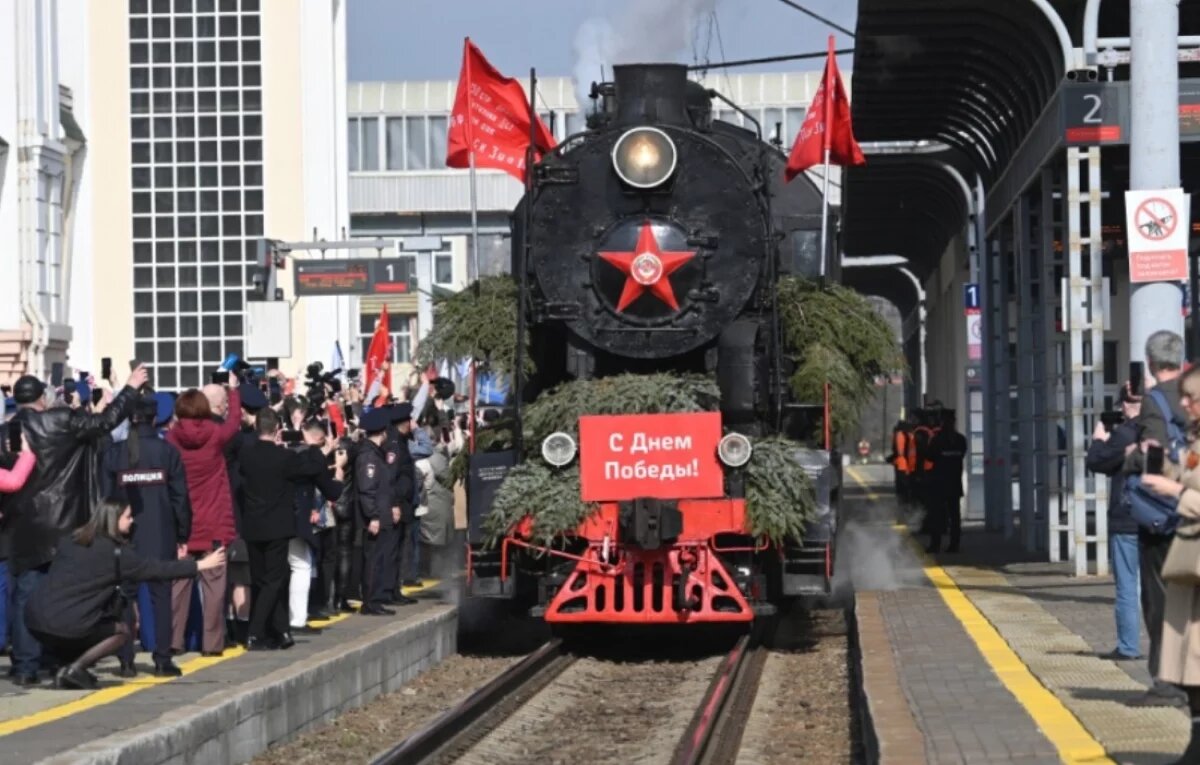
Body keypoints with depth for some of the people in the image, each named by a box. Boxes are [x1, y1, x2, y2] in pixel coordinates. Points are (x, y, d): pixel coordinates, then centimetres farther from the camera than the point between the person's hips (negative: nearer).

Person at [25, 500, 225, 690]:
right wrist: (200, 565, 9)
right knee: (121, 631, 16)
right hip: (67, 625, -7)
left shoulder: (74, 542, 15)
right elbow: (156, 570, 2)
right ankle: (75, 669, 0)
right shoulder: (114, 552, -3)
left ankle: (68, 666, 11)